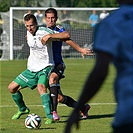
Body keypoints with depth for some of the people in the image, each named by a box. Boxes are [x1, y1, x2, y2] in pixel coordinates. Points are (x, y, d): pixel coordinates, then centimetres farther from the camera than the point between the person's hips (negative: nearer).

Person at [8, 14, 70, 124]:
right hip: (31, 68, 7)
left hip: (45, 67, -7)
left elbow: (66, 35, -28)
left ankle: (50, 116, -35)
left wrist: (50, 36, -36)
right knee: (12, 87, 7)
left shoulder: (44, 32, -19)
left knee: (41, 87, -35)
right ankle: (23, 109, 31)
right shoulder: (29, 32, 2)